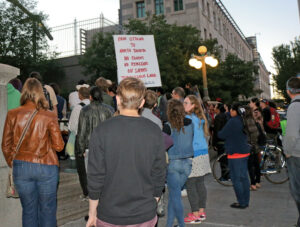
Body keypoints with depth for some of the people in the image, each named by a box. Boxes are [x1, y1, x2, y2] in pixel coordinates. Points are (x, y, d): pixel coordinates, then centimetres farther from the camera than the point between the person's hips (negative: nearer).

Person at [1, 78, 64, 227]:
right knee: (47, 210, 12)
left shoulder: (12, 115, -4)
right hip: (46, 167, -2)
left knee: (28, 210, 16)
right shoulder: (49, 116, -10)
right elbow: (58, 146, -8)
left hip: (21, 166, 2)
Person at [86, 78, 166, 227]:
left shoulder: (102, 131, -13)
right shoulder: (155, 131, -8)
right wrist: (153, 205, 12)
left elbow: (95, 176, -10)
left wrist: (92, 213, 3)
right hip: (145, 215, 1)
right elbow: (159, 173, -2)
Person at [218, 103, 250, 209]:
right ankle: (246, 201, 21)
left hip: (235, 153, -9)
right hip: (245, 151, 9)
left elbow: (221, 135, -14)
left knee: (236, 179, 0)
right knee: (244, 177, 14)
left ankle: (241, 202, 5)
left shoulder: (233, 121, -18)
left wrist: (218, 132, 8)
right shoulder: (243, 120, 8)